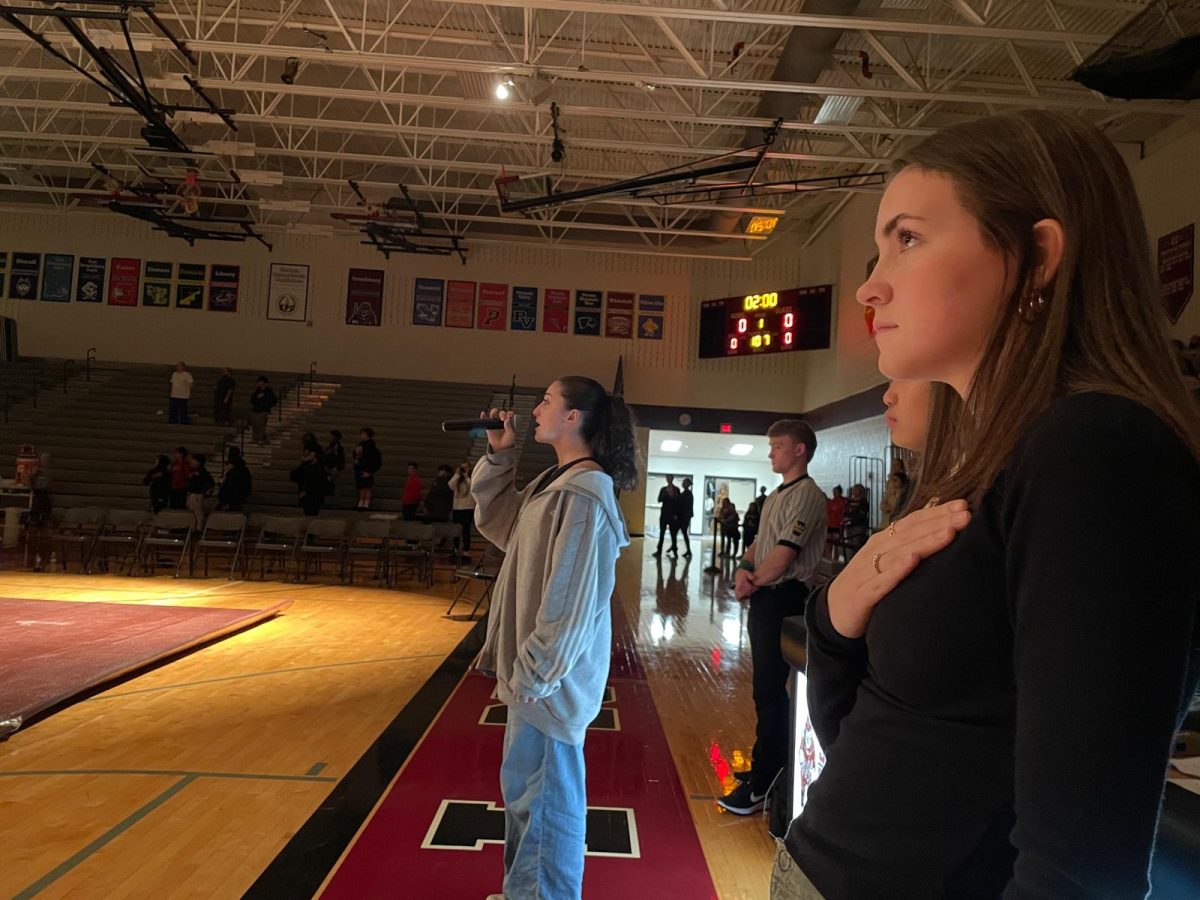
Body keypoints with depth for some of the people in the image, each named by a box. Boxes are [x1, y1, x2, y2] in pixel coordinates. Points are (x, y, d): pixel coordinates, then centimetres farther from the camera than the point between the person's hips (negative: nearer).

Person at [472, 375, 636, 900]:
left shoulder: (583, 495, -22)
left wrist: (533, 673, -18)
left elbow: (571, 599, -24)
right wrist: (497, 457, 8)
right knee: (522, 785, 23)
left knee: (548, 796, 7)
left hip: (551, 675, -10)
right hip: (533, 666, 10)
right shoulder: (556, 482, 7)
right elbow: (496, 522, 18)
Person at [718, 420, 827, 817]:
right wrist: (744, 568, -4)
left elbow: (783, 556, -20)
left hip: (783, 598, -10)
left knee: (770, 691, -5)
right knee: (765, 686, 17)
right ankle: (766, 764, 31)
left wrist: (751, 584, -8)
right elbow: (757, 542, 17)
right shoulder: (775, 496, 16)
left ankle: (763, 784, 4)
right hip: (764, 598, 10)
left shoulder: (807, 495, -14)